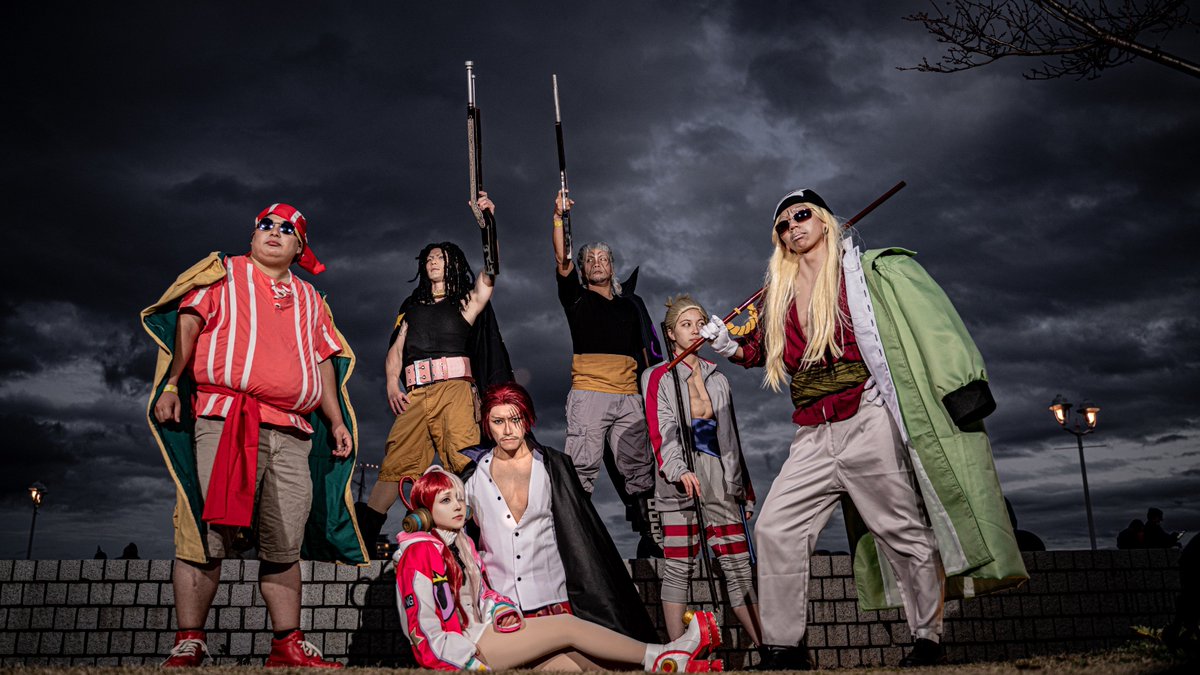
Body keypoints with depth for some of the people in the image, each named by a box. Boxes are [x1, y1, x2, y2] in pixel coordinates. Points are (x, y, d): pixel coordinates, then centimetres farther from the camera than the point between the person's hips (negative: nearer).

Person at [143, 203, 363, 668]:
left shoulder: (309, 299, 25)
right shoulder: (224, 274, 14)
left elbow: (325, 362, 25)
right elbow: (188, 323, 2)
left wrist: (337, 422, 17)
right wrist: (171, 384, -11)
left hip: (292, 434, 4)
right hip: (224, 420, -4)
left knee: (285, 545, 3)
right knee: (206, 534, -7)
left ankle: (288, 645, 7)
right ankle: (188, 643, 0)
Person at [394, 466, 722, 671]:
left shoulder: (461, 544, 16)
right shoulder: (419, 553, -12)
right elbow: (425, 632, -16)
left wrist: (502, 611, -2)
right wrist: (477, 665, -20)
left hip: (479, 636, 8)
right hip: (459, 653, -8)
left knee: (570, 661, -12)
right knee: (568, 625, -16)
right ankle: (663, 658, -10)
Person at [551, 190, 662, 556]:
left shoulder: (631, 303, 22)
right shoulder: (577, 298, 13)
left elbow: (645, 350, 22)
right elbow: (562, 262, -3)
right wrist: (559, 218, -12)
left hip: (629, 395, 3)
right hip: (588, 392, -3)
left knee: (639, 468, 3)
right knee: (581, 467, -10)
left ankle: (648, 536, 10)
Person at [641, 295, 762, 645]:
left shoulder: (717, 379, 19)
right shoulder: (659, 377, 4)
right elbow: (661, 429, -9)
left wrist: (745, 487, 18)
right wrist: (678, 470, -24)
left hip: (719, 476, 4)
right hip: (680, 478, -4)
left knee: (739, 564, 3)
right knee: (679, 567, -3)